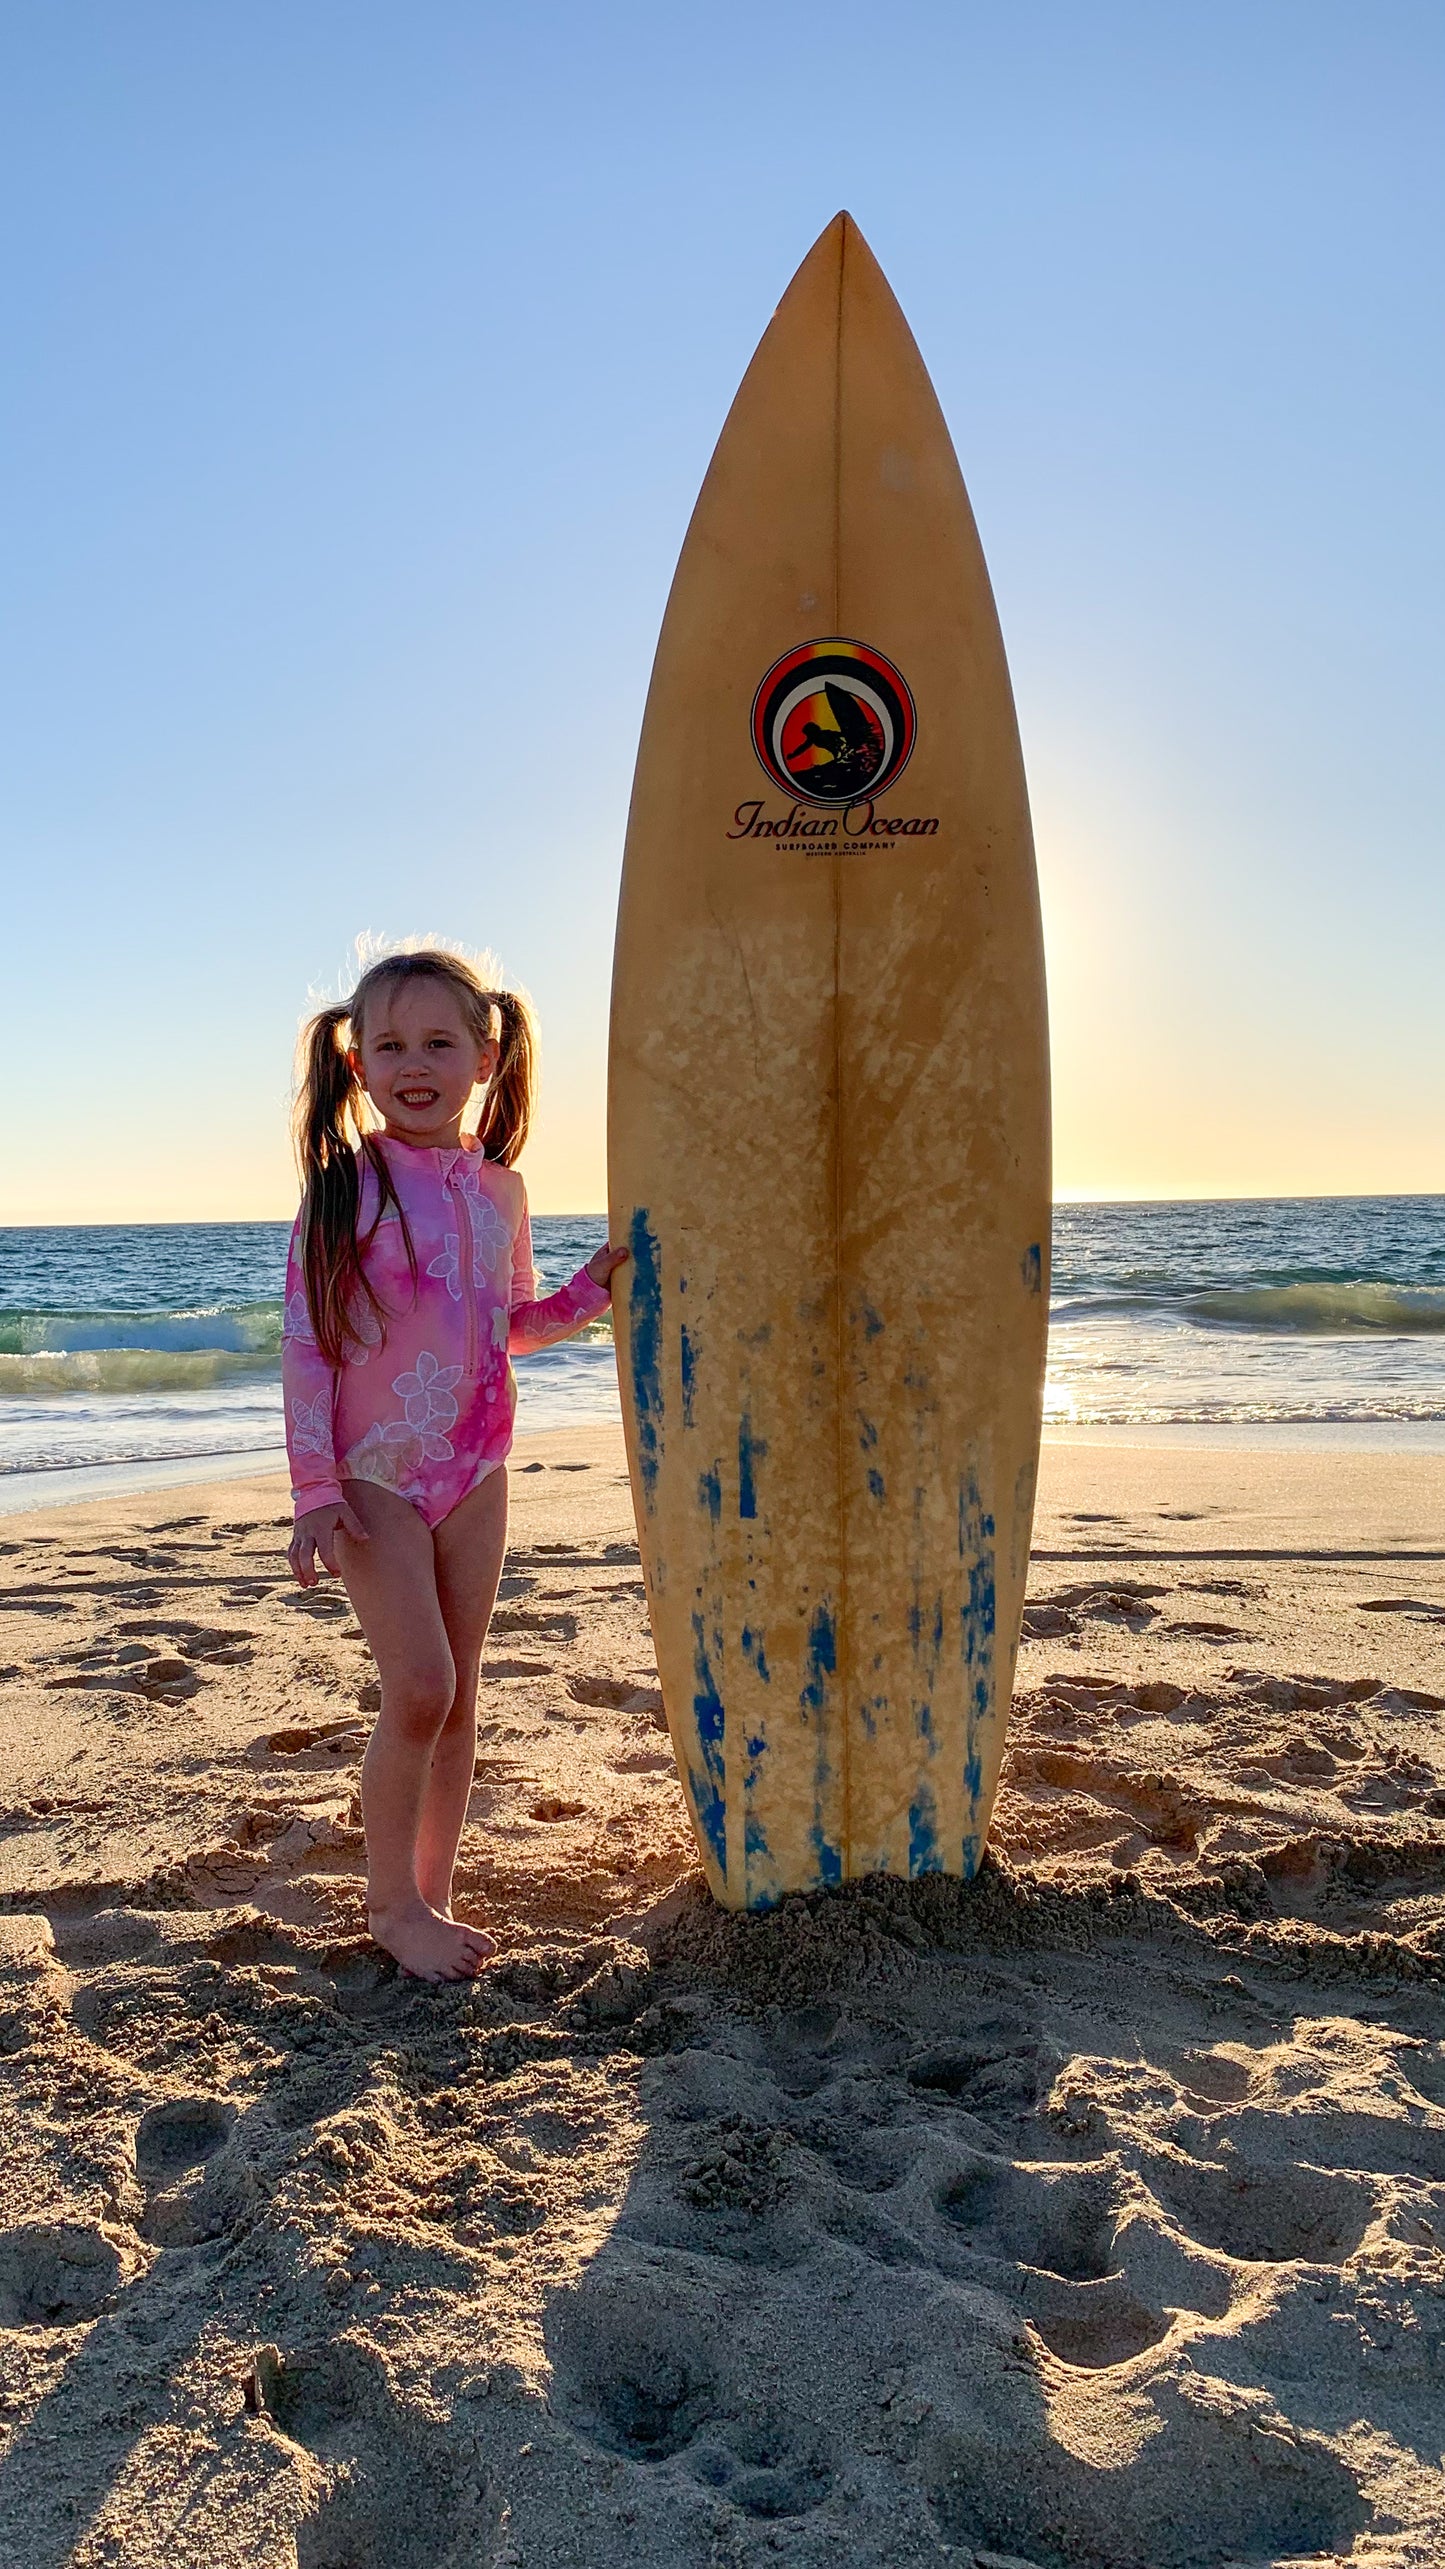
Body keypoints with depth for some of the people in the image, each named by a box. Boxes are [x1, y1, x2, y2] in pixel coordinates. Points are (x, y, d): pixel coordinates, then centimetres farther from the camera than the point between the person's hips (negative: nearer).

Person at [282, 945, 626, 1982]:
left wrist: (598, 1284, 1)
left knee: (458, 1694, 10)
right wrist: (314, 1487, -13)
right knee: (420, 1690, -9)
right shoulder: (346, 1185, -8)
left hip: (476, 1474, 5)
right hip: (375, 1478, -5)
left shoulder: (499, 1188, 5)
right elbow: (306, 1341, -9)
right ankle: (391, 1901, 12)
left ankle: (433, 1893, 25)